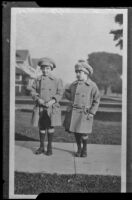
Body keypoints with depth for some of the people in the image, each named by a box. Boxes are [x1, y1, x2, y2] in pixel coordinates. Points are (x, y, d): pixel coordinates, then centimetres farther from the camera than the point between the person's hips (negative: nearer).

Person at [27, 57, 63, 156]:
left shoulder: (57, 80, 6)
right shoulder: (37, 80, 9)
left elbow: (60, 93, 1)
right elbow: (32, 91, 4)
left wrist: (52, 101, -14)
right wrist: (38, 99, -13)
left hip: (52, 107, -1)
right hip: (40, 107, 2)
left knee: (50, 126, -2)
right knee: (41, 127, 8)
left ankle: (50, 147, 11)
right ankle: (41, 147, 20)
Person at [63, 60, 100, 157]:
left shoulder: (92, 85, -4)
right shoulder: (74, 84, 7)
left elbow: (96, 101, -3)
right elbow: (66, 92, 25)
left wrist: (92, 113, -10)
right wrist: (71, 99, 6)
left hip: (85, 113, -4)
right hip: (73, 112, 4)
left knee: (83, 133, -2)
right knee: (76, 132, 9)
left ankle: (85, 149, 23)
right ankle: (79, 149, 28)